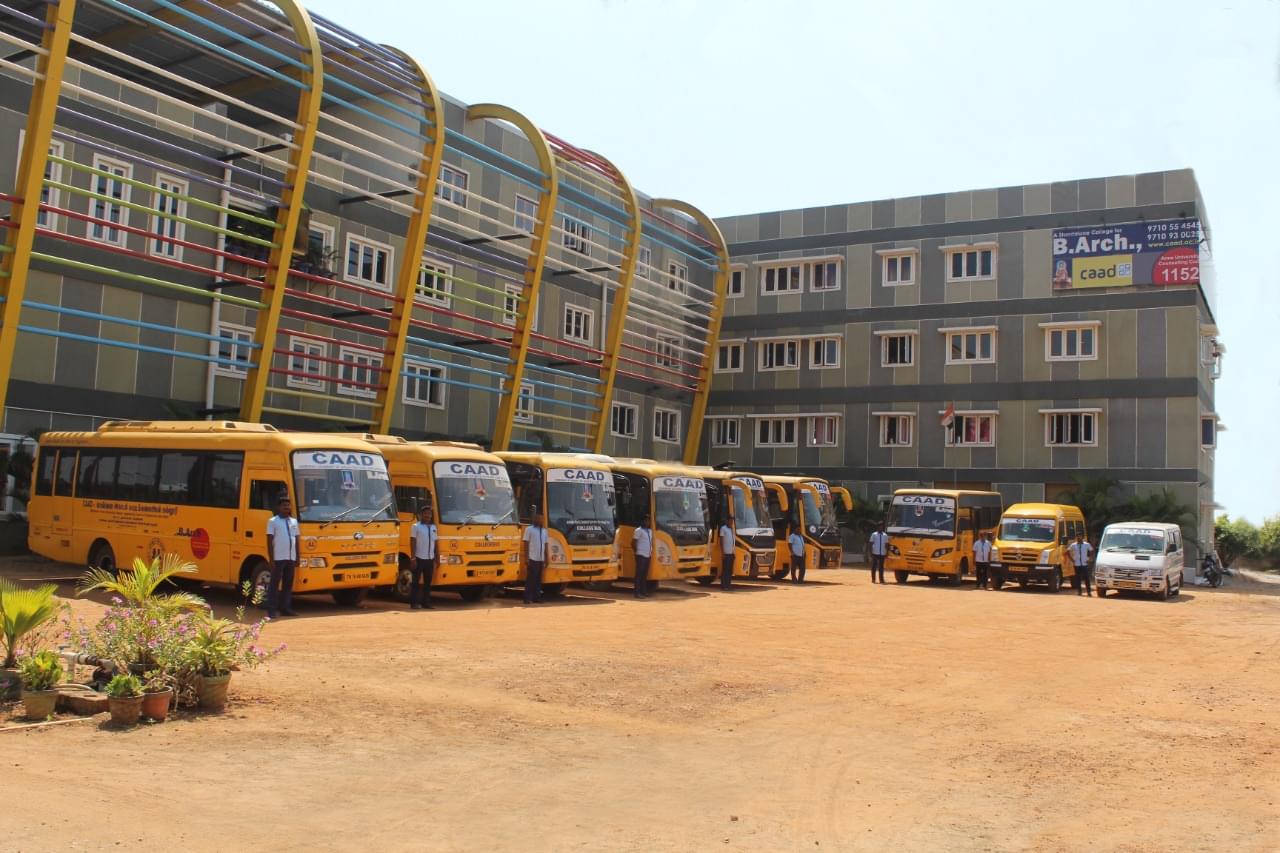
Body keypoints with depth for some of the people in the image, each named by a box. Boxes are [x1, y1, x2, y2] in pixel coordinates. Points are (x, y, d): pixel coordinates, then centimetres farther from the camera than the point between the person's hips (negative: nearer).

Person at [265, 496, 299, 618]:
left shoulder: (294, 521, 14)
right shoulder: (273, 521, 0)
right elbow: (269, 541, -4)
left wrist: (297, 557, 12)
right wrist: (271, 559, -9)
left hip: (291, 558, 5)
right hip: (278, 558, -5)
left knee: (288, 584, 9)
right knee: (274, 584, -3)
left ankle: (285, 607, 16)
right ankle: (271, 609, -1)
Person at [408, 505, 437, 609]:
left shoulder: (433, 527, 12)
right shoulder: (416, 527, -2)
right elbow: (412, 543, -5)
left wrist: (437, 558, 10)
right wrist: (413, 557, -13)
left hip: (430, 559, 5)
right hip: (419, 558, -5)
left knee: (428, 581, 8)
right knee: (416, 581, -2)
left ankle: (426, 602, 14)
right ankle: (414, 602, 0)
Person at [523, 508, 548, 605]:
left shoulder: (544, 530, 13)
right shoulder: (529, 529, -2)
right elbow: (526, 544, -5)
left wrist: (546, 558, 12)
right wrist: (526, 558, -11)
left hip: (541, 559, 5)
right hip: (532, 559, -5)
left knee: (538, 579, 7)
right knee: (530, 579, -4)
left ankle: (537, 597, 11)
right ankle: (528, 598, -1)